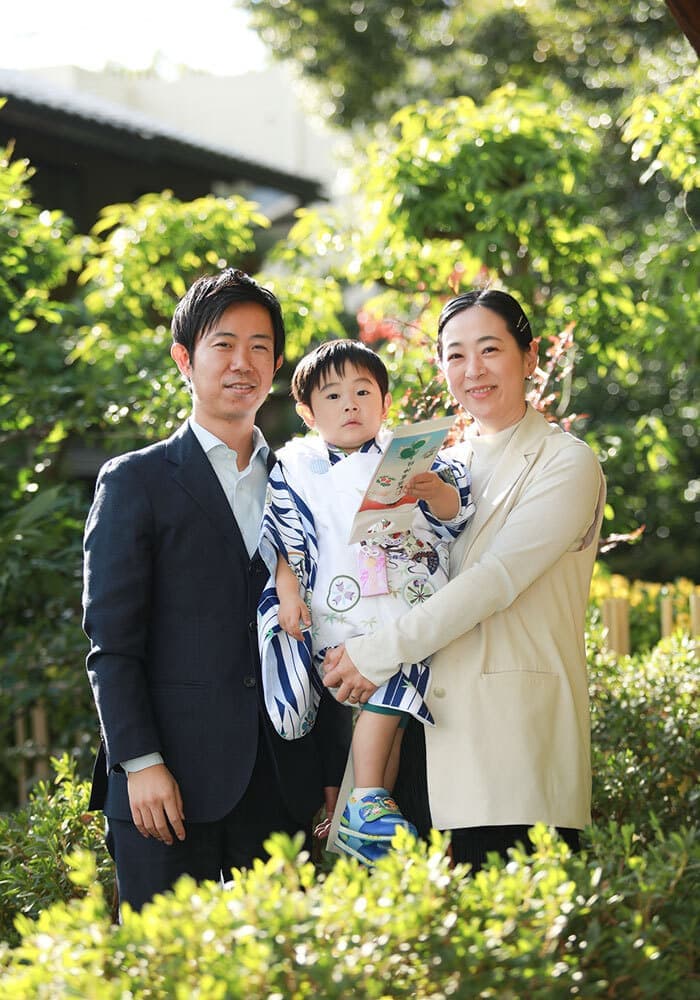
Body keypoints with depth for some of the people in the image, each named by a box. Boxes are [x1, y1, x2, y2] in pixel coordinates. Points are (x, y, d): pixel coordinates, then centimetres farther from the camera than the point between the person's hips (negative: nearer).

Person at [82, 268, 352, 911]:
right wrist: (140, 762, -12)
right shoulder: (135, 482, 4)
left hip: (285, 782, 4)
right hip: (172, 781, -3)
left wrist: (335, 774, 8)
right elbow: (111, 643, -2)